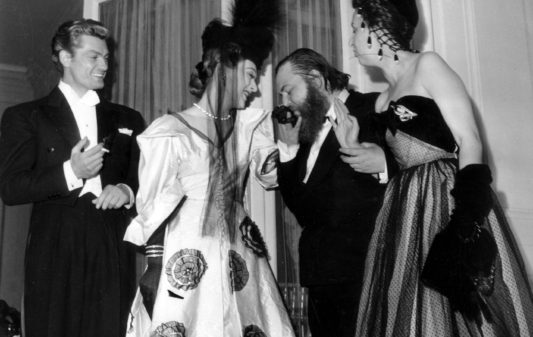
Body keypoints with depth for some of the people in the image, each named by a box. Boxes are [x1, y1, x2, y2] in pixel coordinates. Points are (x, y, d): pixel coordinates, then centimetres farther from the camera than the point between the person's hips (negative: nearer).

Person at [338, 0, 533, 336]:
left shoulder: (427, 65, -3)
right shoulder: (384, 100, 20)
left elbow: (469, 141, -13)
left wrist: (467, 221, -23)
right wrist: (353, 150, 9)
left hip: (448, 199, -7)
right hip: (407, 212, 8)